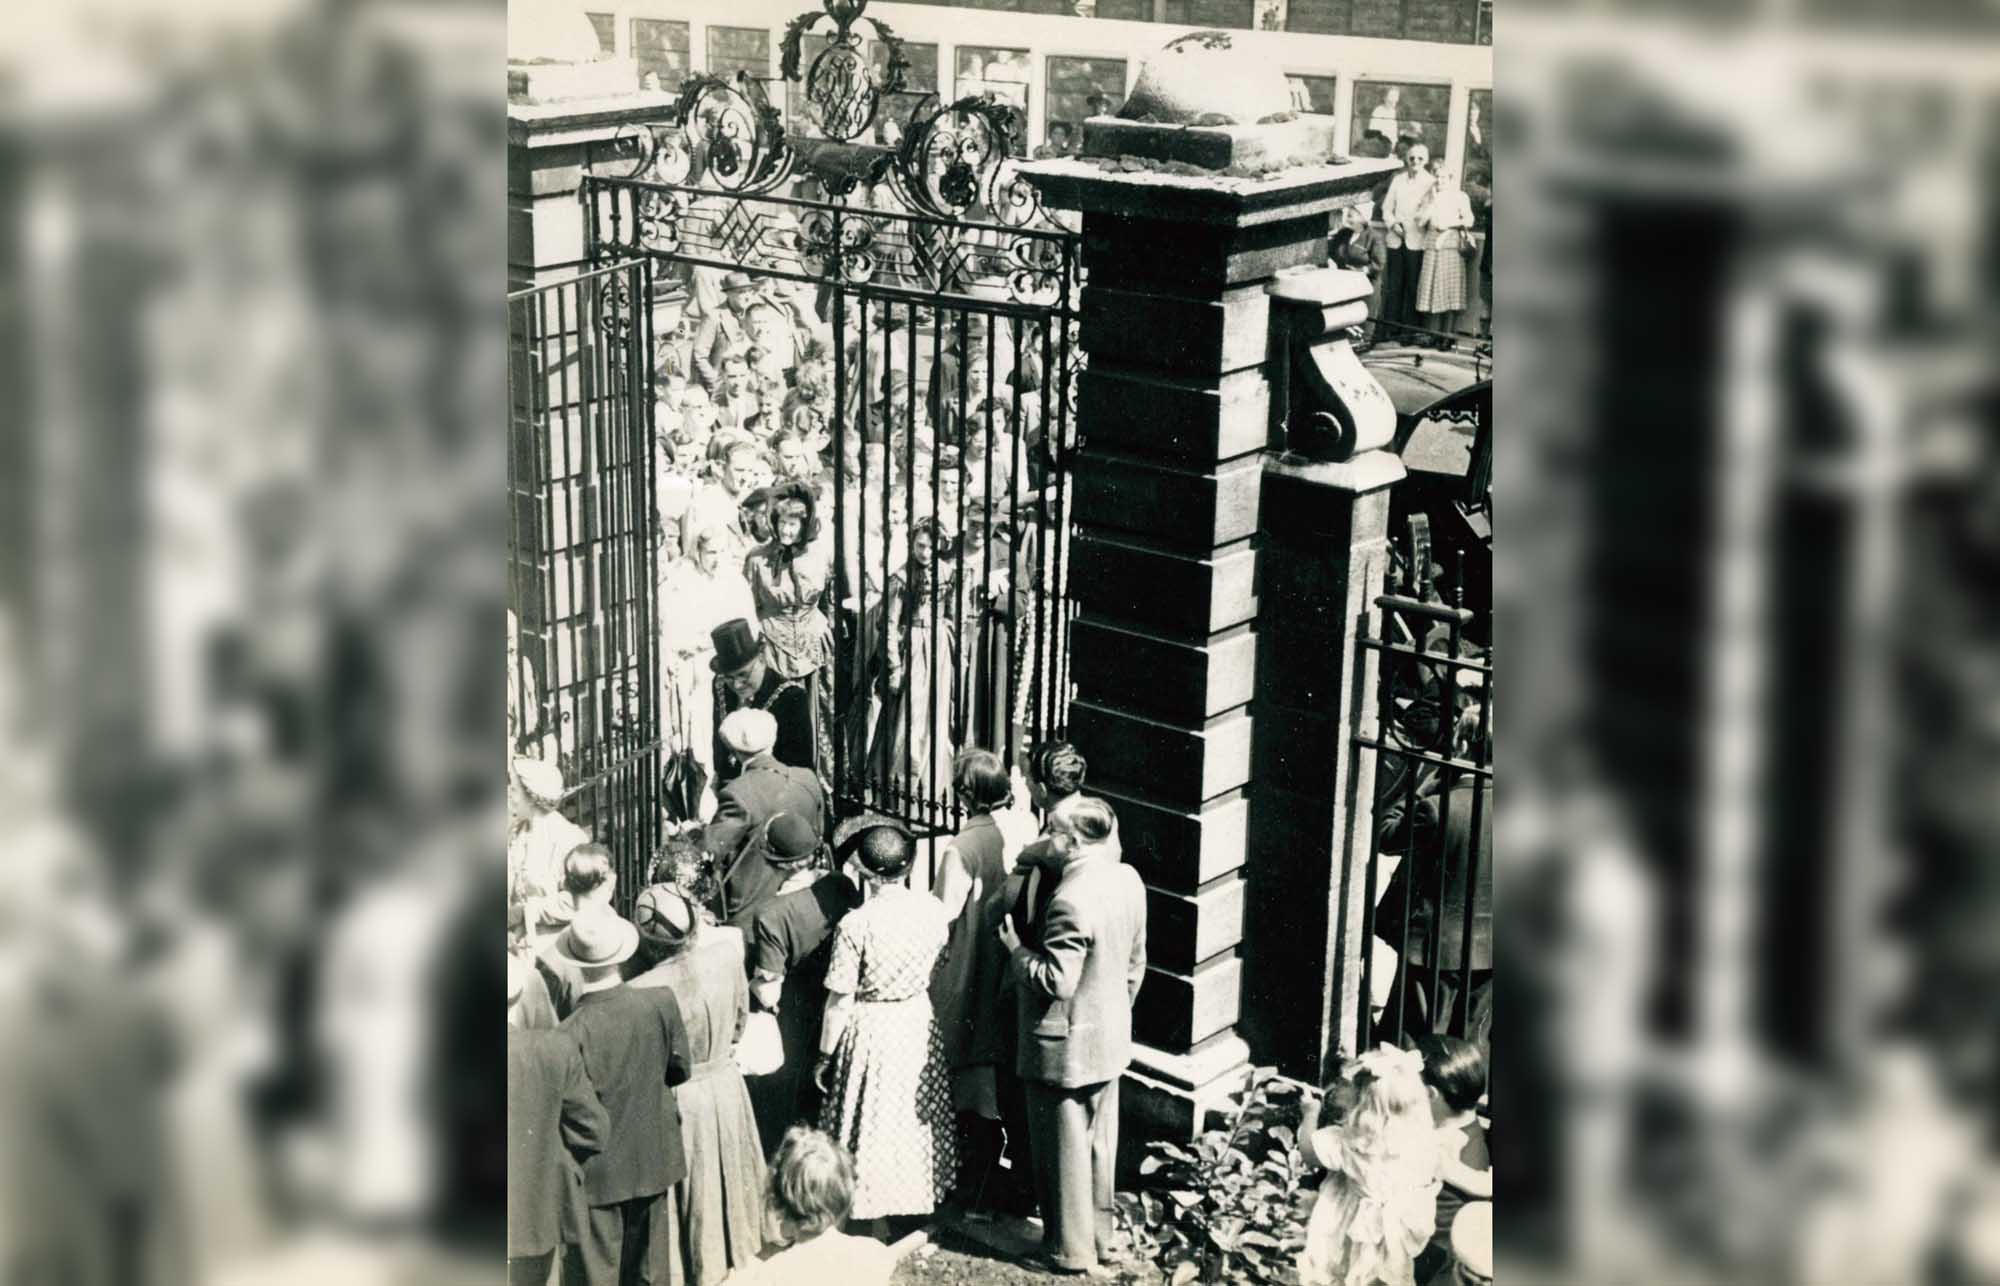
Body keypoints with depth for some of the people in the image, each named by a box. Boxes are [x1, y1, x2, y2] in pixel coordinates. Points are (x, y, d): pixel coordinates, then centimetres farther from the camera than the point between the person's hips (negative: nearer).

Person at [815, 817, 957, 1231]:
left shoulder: (856, 925, -21)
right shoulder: (932, 910, -8)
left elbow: (840, 1001, -16)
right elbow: (935, 968, 7)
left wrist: (825, 1055, -5)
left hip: (871, 1030, -5)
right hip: (919, 1022, 5)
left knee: (873, 1126, 9)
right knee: (915, 1120, 20)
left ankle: (871, 1213, 19)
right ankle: (918, 1207, 31)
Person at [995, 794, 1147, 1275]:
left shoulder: (1071, 900, -28)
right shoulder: (1127, 880, -1)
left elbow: (1057, 981, -27)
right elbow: (1135, 961, 10)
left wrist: (1015, 950, -12)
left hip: (1066, 1049, -8)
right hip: (1111, 1038, 8)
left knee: (1066, 1149, 7)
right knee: (1100, 1141, 20)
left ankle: (1071, 1250, 18)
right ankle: (1100, 1235, 34)